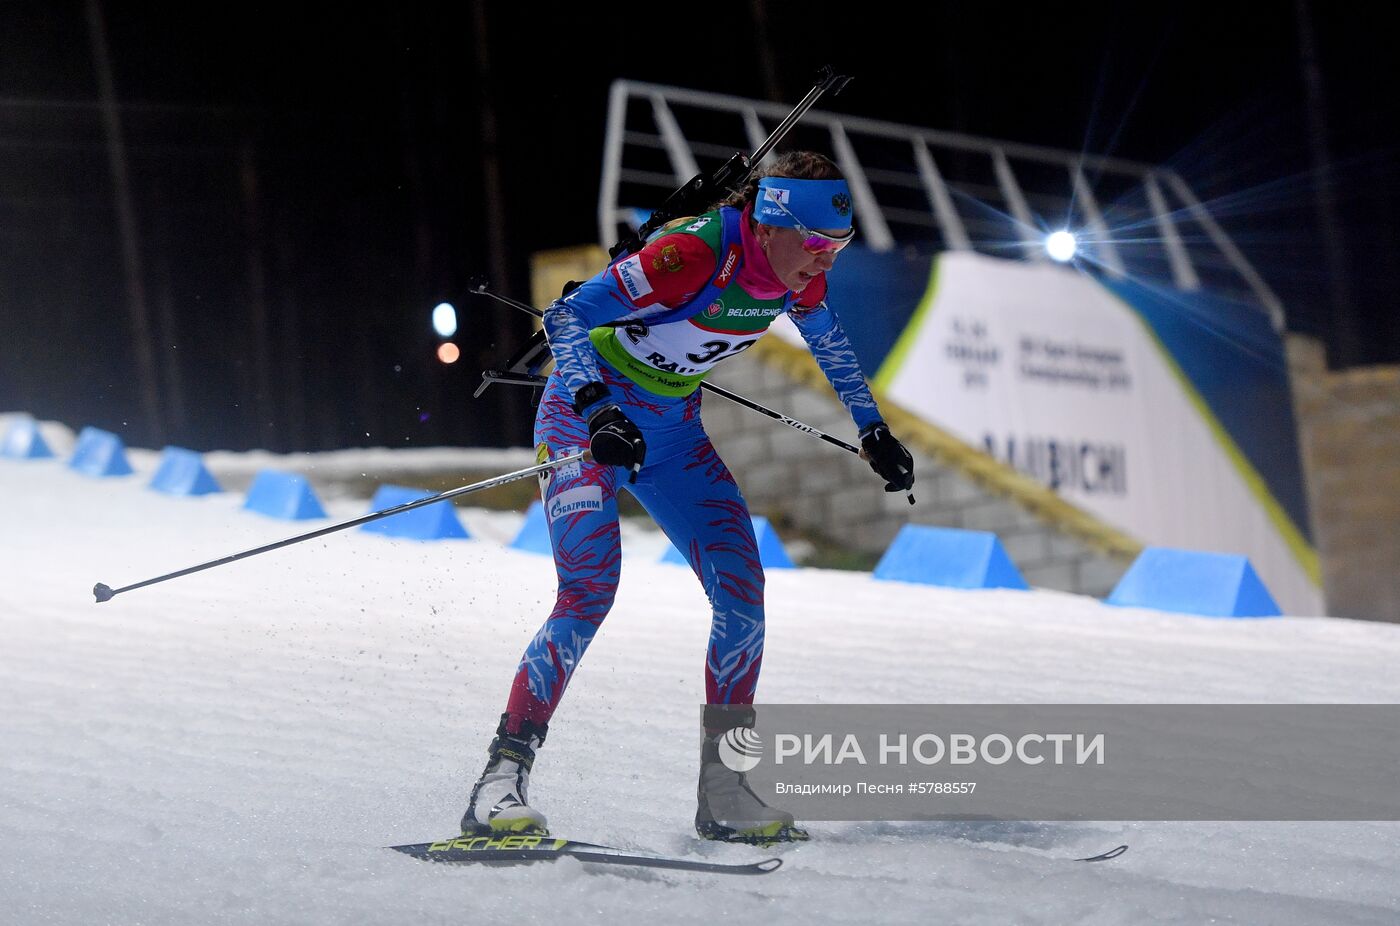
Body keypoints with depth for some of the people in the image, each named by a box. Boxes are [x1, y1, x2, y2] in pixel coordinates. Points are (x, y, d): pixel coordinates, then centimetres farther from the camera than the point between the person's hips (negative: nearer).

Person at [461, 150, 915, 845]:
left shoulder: (799, 273, -7)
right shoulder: (697, 252, -29)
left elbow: (827, 341, 17)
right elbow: (567, 315, -27)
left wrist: (873, 431, 19)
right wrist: (595, 410, -41)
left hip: (674, 430, 7)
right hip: (589, 417, -7)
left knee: (742, 595, -5)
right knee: (589, 592, -23)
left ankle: (724, 791, 3)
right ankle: (503, 776, -19)